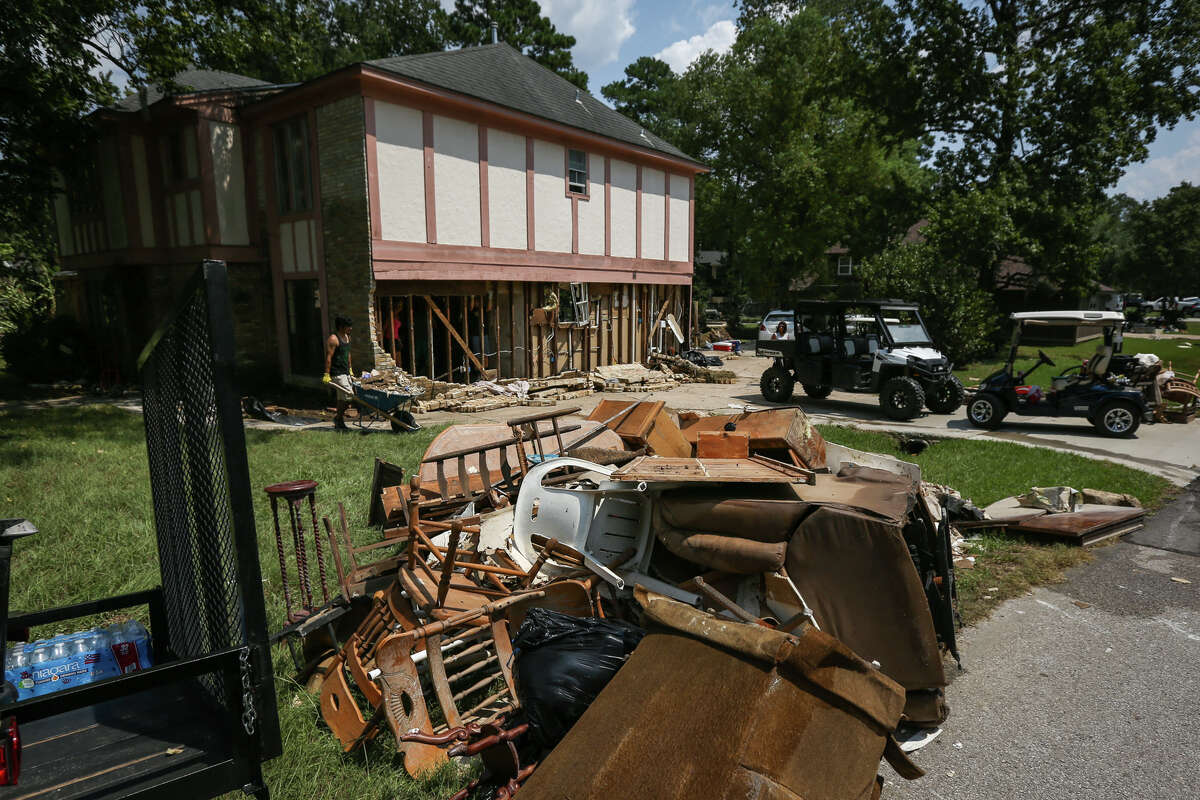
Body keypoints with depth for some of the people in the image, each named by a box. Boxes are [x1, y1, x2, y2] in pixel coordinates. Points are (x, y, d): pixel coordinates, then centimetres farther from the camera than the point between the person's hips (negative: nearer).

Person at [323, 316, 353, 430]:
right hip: (337, 373, -9)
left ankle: (339, 422, 22)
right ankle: (339, 418, 3)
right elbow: (328, 357, -17)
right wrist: (327, 374, -20)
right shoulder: (333, 339, -14)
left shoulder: (347, 337, 14)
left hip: (345, 373, 9)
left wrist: (350, 369, 25)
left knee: (342, 398, 13)